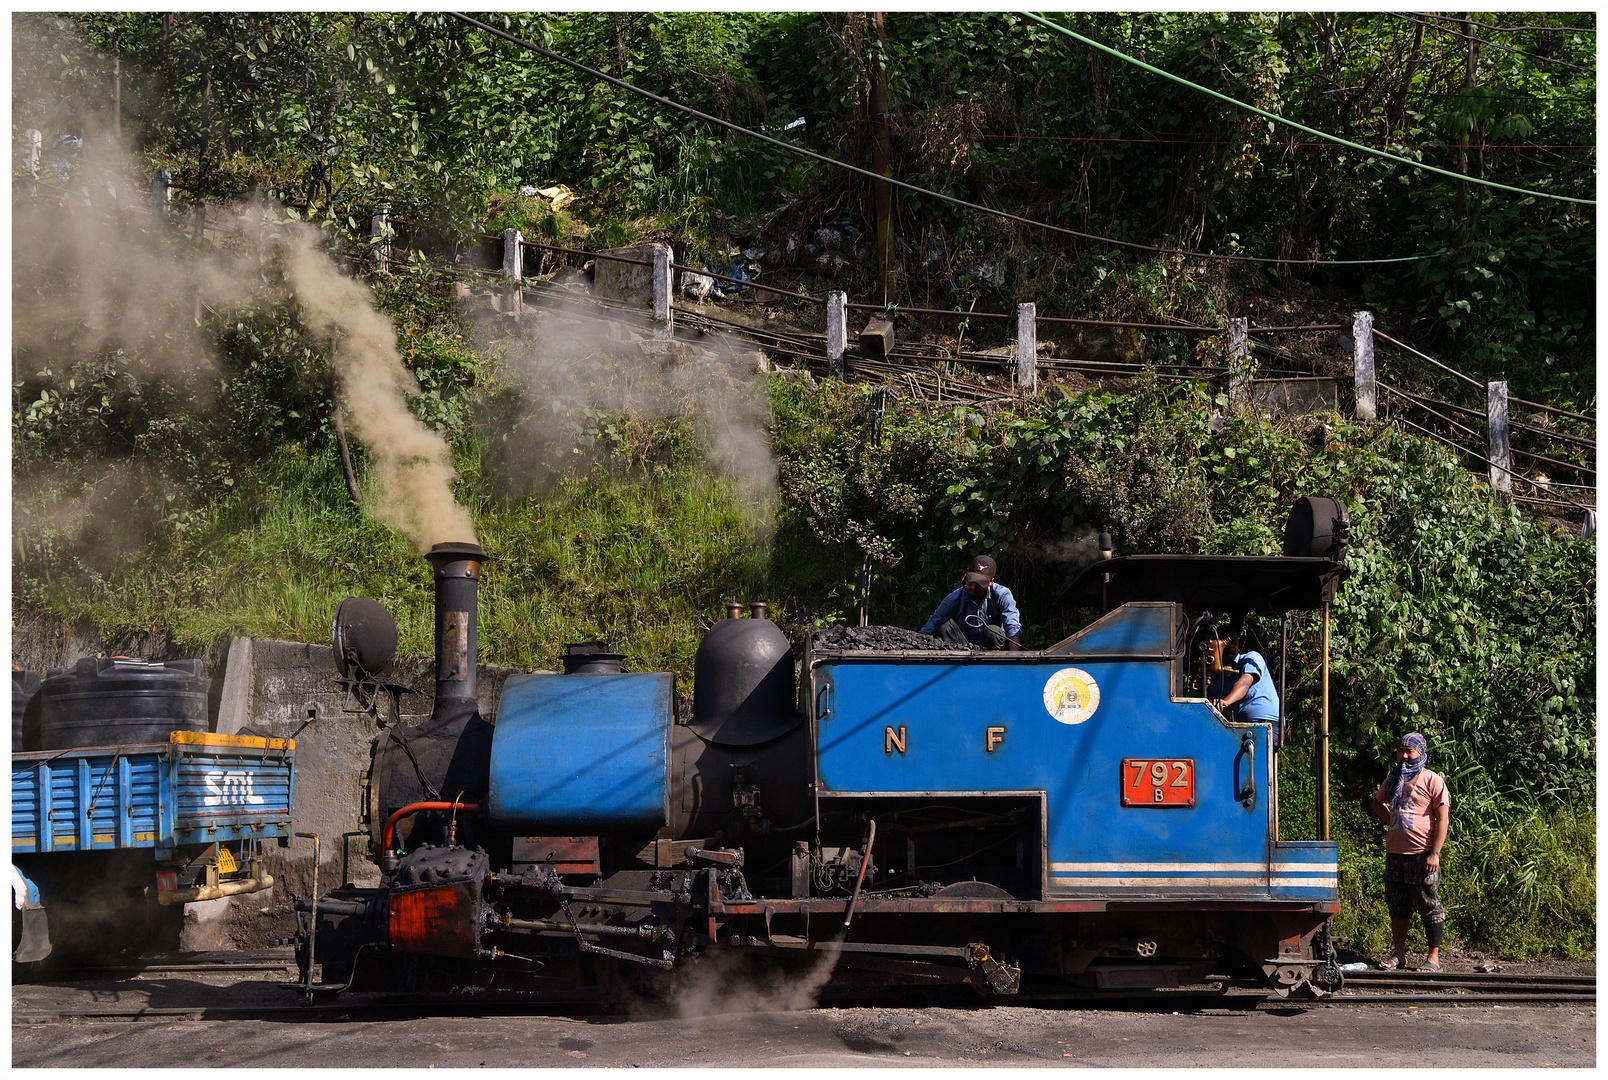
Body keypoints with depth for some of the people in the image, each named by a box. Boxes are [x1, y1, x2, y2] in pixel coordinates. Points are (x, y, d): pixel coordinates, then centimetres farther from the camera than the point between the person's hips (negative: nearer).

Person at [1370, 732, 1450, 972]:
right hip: (1395, 853, 7)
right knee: (1397, 906, 10)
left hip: (1421, 854, -7)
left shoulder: (1431, 781, -5)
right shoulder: (1393, 779, 15)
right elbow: (1378, 802, 34)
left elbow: (1442, 819, -9)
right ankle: (1399, 955, 18)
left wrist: (1435, 853, -17)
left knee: (1429, 906, -3)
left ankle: (1433, 957, 0)